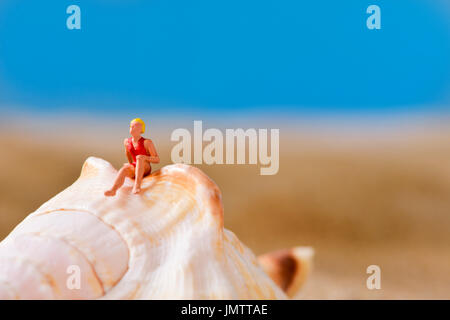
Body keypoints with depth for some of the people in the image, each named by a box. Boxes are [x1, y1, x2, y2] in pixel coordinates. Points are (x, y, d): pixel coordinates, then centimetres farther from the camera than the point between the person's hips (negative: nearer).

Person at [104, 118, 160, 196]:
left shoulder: (147, 142, -8)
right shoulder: (127, 141, 8)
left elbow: (157, 160, -11)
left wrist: (145, 157, -28)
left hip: (145, 169, -3)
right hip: (134, 169, 3)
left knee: (140, 158, -35)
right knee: (124, 169, -32)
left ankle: (137, 185, -53)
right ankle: (113, 189, -61)